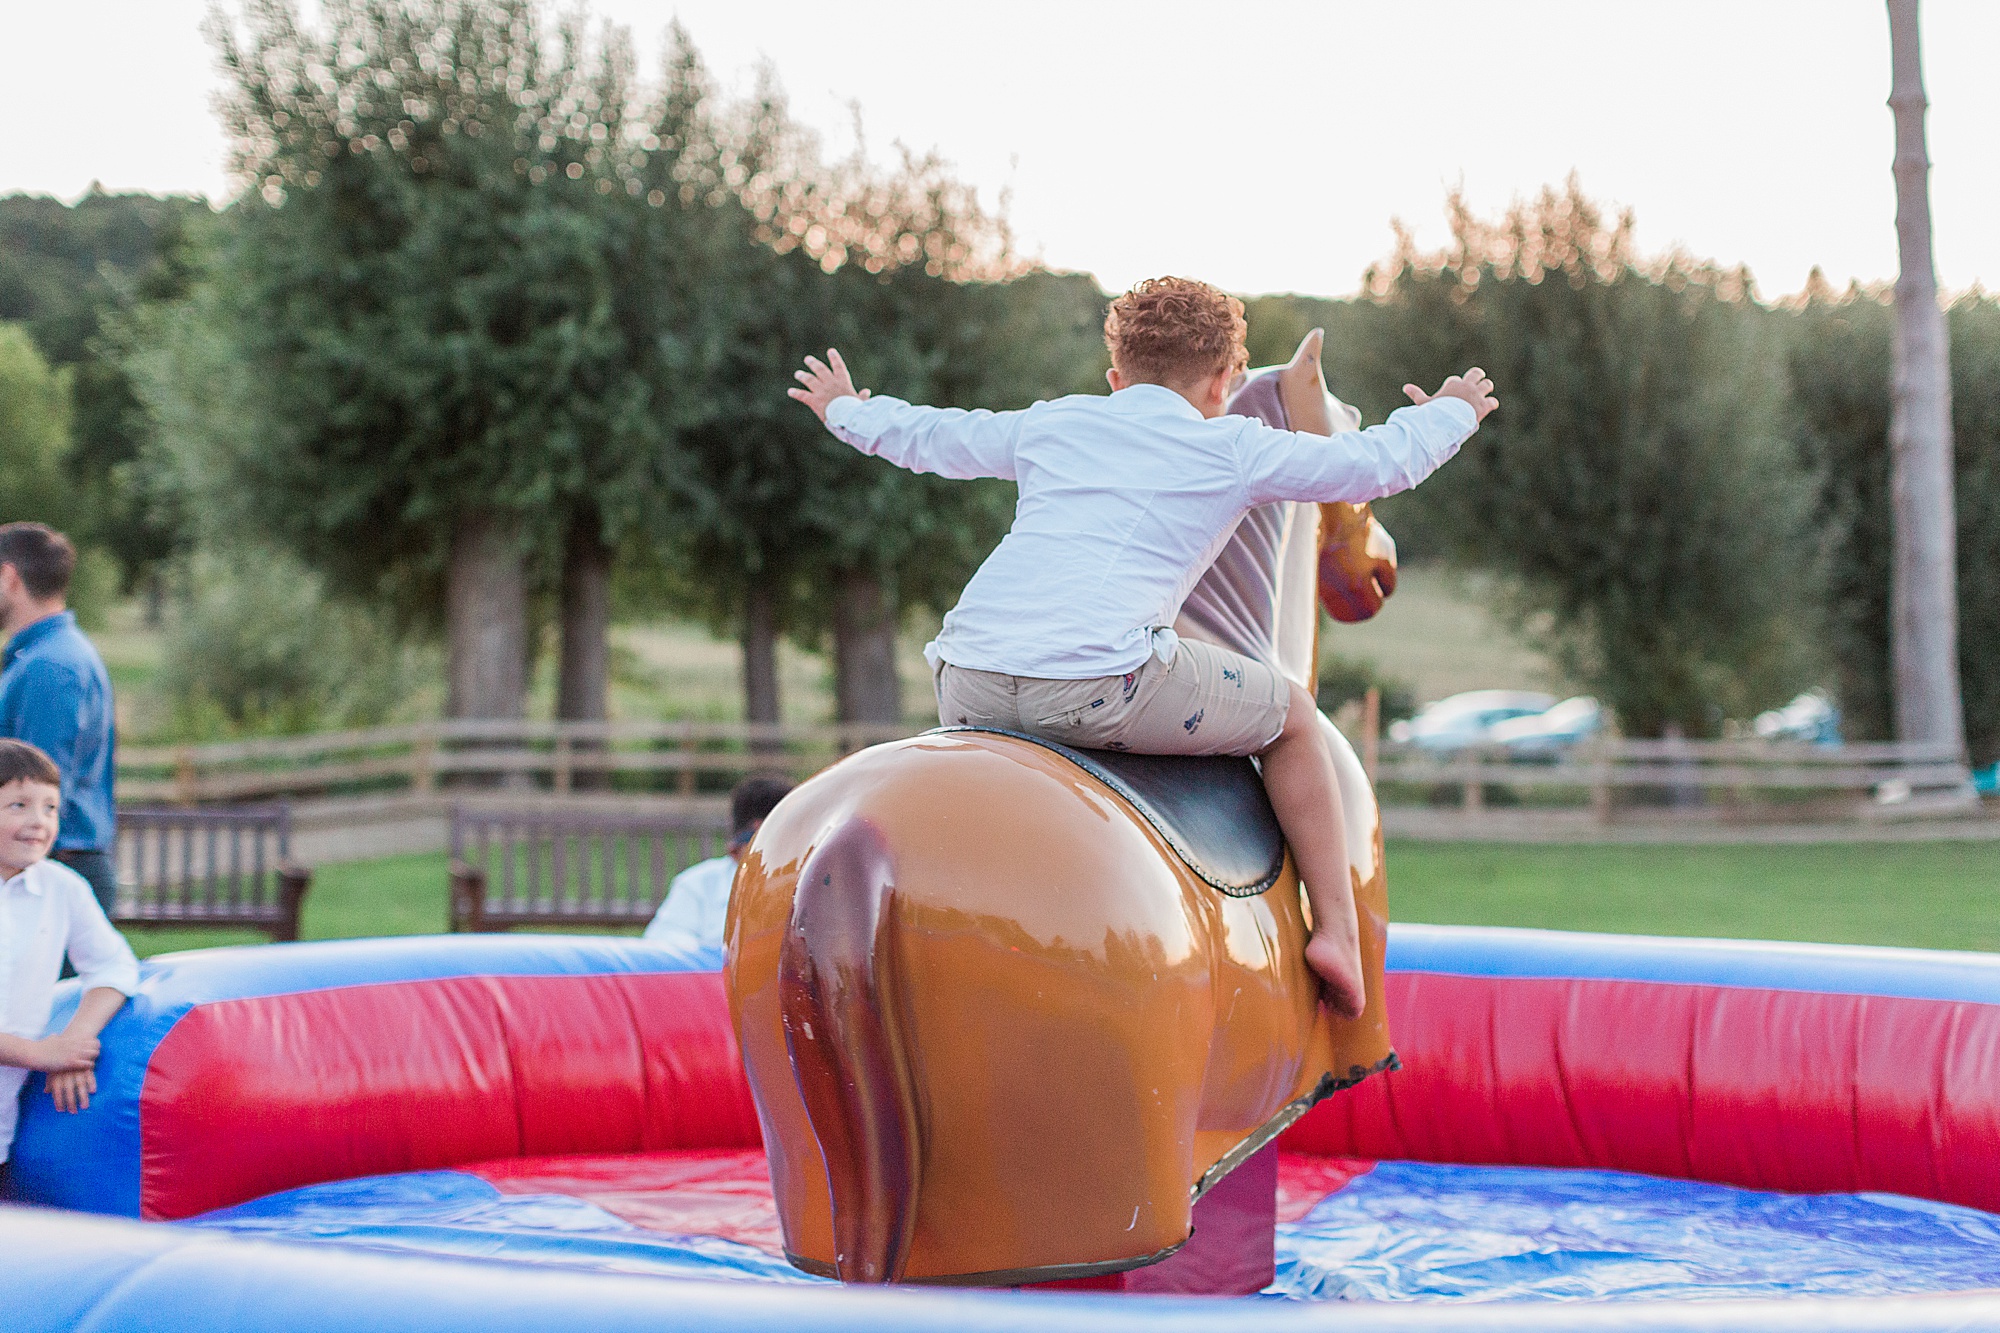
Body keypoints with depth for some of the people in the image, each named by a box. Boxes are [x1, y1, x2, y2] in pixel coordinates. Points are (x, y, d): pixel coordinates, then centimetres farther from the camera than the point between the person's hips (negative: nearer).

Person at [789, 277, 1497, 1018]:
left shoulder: (1049, 425, 25)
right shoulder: (1235, 451, 14)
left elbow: (929, 437, 39)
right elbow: (1379, 464, 21)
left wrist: (845, 411, 59)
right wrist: (1451, 414, 42)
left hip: (969, 678, 5)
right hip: (1098, 687, -4)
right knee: (1292, 715, 17)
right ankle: (1339, 932, 15)